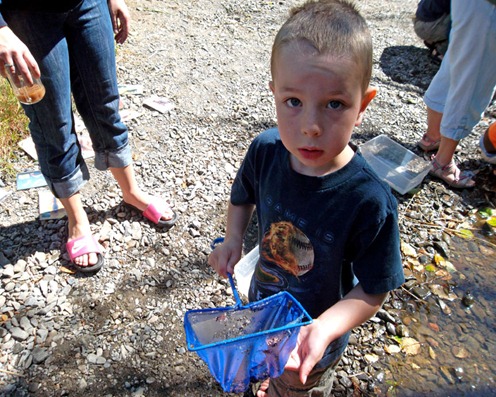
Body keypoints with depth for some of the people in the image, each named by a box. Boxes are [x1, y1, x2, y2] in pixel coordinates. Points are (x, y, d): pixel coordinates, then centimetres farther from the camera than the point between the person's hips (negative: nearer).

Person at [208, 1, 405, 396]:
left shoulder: (371, 202, -35)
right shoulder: (265, 151, -22)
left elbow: (373, 290, -23)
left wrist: (324, 329, -37)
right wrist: (233, 239, -14)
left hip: (313, 338, -4)